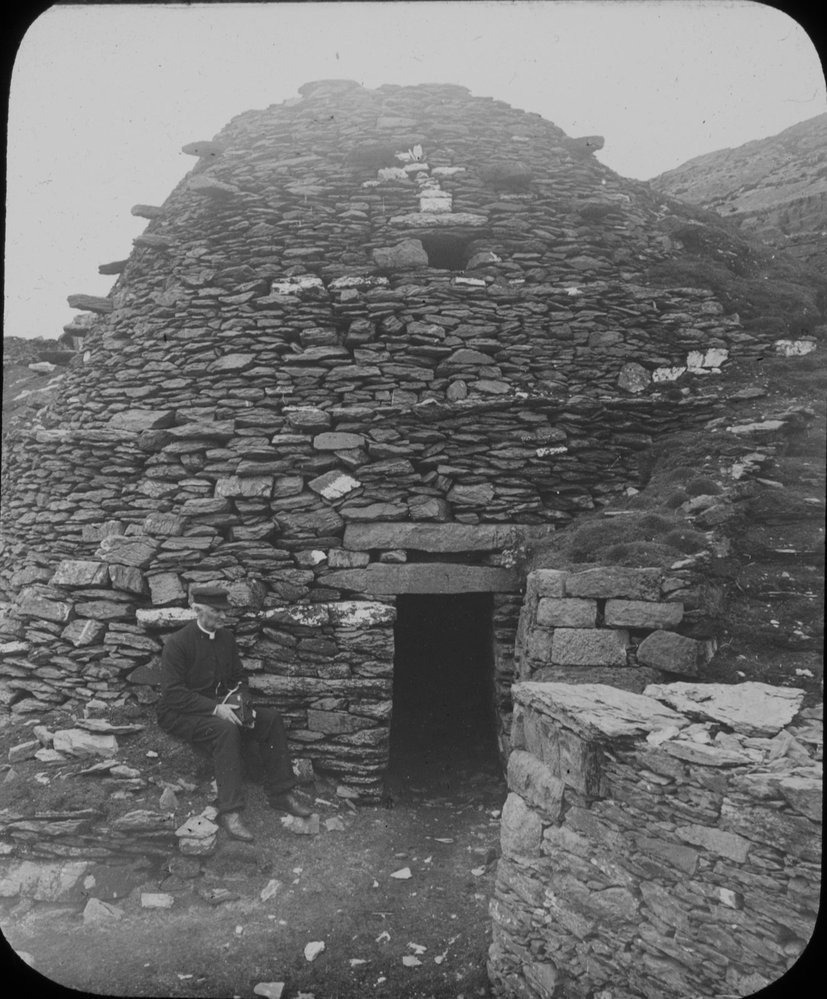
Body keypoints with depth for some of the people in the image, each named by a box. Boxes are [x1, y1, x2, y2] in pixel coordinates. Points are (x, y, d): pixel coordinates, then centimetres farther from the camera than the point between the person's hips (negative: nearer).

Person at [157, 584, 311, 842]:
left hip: (219, 707, 7)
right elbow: (173, 693, -20)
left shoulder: (226, 637, 6)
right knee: (226, 729, -36)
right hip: (180, 714, -7)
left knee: (271, 719, -11)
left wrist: (243, 705, -7)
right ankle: (229, 811, -33)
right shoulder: (177, 643, -14)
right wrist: (215, 708, -29)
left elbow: (237, 678, 14)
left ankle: (280, 793, -4)